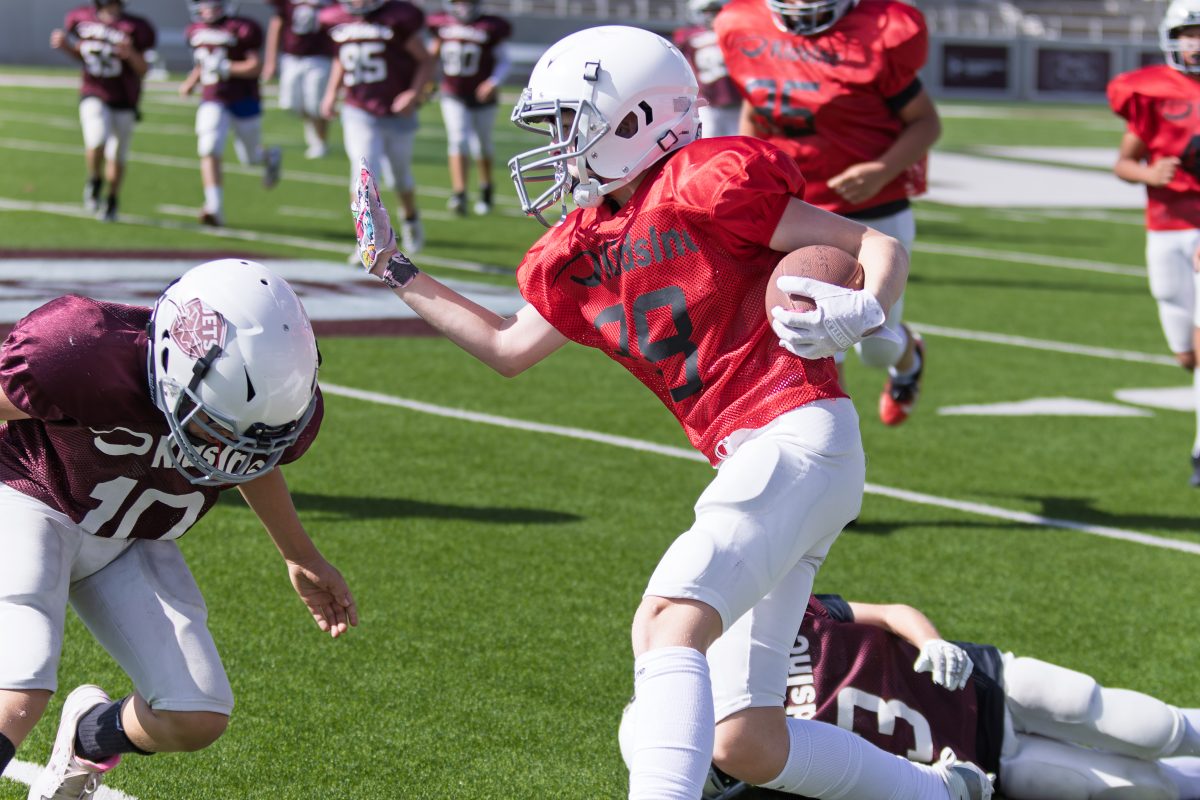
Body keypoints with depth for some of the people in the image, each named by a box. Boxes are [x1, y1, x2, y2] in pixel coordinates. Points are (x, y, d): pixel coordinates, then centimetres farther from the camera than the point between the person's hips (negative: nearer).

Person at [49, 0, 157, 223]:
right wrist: (64, 45, -6)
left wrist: (131, 54, -27)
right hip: (94, 96, 0)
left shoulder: (135, 28, -14)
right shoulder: (81, 18, -4)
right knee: (97, 141, -24)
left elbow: (142, 70, -8)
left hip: (123, 102, 0)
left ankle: (112, 201, 34)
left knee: (117, 157, 10)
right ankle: (94, 181, 6)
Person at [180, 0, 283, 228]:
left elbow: (256, 66, -18)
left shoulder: (241, 30, -14)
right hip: (212, 103, 4)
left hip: (244, 101, -3)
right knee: (209, 151, -18)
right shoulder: (196, 32, 7)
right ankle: (215, 209, -21)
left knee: (250, 157, 11)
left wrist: (226, 68, -29)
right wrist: (190, 83, 12)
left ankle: (270, 157, 49)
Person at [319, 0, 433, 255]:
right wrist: (331, 92, 10)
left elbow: (426, 61, -5)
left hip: (397, 114, -1)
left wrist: (414, 93, -19)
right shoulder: (338, 22, 0)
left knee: (401, 175, 16)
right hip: (359, 114, 1)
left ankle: (411, 218, 47)